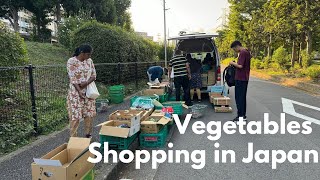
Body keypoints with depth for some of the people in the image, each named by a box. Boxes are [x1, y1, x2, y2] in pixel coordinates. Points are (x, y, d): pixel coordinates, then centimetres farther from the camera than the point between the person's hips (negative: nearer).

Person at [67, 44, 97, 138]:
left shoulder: (89, 61, 5)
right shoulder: (71, 61, -10)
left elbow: (94, 75, 4)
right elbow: (72, 78, -14)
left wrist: (87, 83, -15)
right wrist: (79, 91, -22)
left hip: (89, 91, 5)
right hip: (76, 92, -5)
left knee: (90, 114, 8)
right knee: (75, 115, -2)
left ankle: (88, 134, 24)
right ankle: (73, 138, 11)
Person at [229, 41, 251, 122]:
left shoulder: (242, 53, -15)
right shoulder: (247, 52, 17)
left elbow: (240, 66, -24)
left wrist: (233, 63, -8)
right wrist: (235, 64, 13)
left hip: (240, 78, -10)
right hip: (245, 78, 10)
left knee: (239, 97, -5)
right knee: (242, 97, 13)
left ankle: (241, 116, 0)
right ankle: (243, 115, 19)